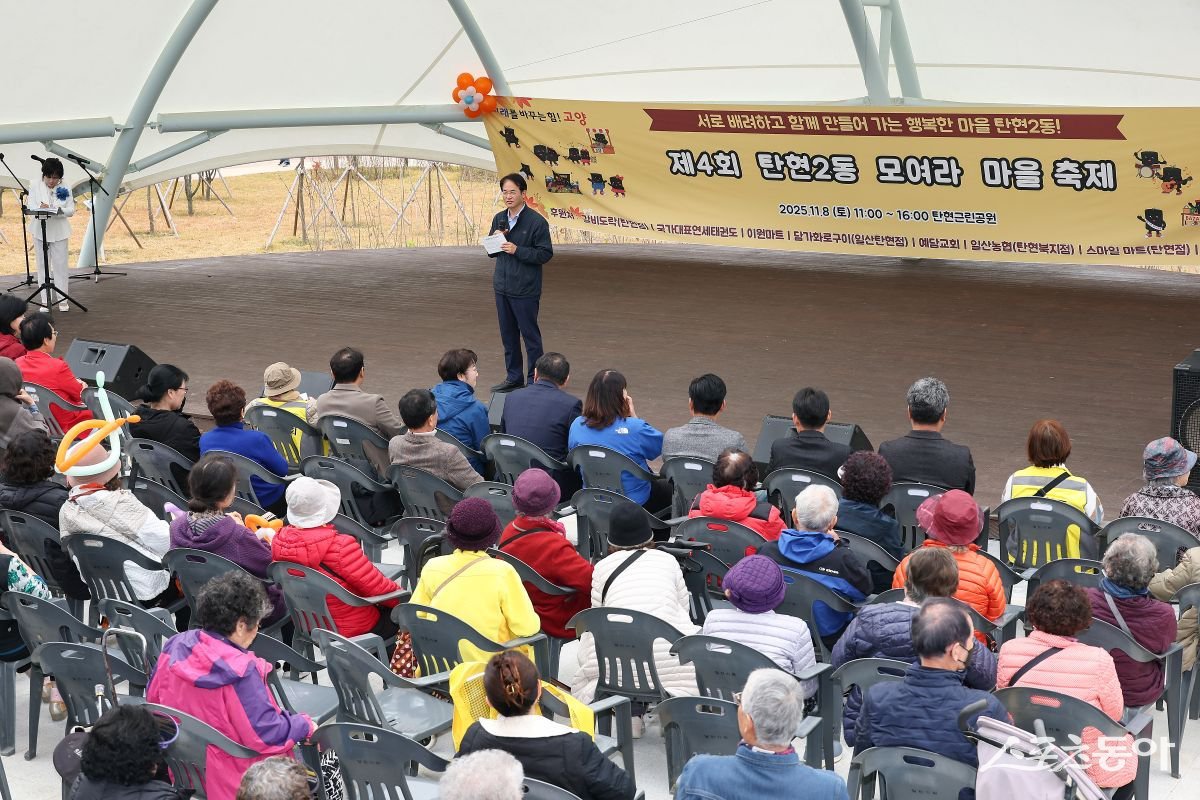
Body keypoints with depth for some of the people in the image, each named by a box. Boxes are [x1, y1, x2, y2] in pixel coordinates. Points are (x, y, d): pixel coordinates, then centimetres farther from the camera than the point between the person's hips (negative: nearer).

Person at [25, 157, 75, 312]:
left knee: (60, 266, 2)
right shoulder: (35, 184, -4)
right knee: (42, 266, 5)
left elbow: (71, 211, -4)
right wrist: (40, 208, -29)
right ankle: (45, 300, 11)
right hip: (40, 230, 0)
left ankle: (62, 299, 12)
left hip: (59, 231, 0)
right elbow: (30, 206, -7)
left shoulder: (65, 187, -4)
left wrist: (59, 210, -24)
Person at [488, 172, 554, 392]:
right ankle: (513, 377, 24)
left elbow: (546, 254, -12)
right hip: (502, 287, 6)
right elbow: (491, 252, 15)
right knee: (508, 335, 13)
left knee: (530, 334, 1)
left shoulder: (536, 221, -11)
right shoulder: (499, 219, 8)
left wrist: (518, 250, -21)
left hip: (525, 289, -6)